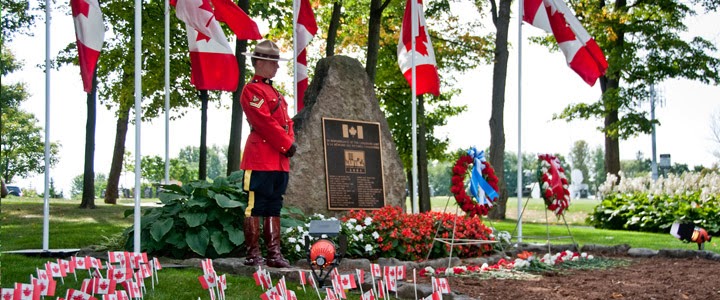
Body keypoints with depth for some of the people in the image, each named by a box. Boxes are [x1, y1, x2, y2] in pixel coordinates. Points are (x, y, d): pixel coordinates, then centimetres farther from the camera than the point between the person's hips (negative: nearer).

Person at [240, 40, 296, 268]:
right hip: (260, 158, -9)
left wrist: (290, 142, 0)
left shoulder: (274, 92, 22)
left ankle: (274, 254, 12)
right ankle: (253, 255, -1)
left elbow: (286, 121, 18)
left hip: (280, 159, 9)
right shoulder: (252, 90, -7)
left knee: (274, 208, 10)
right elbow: (265, 122, -15)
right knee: (255, 207, -5)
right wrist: (287, 144, -11)